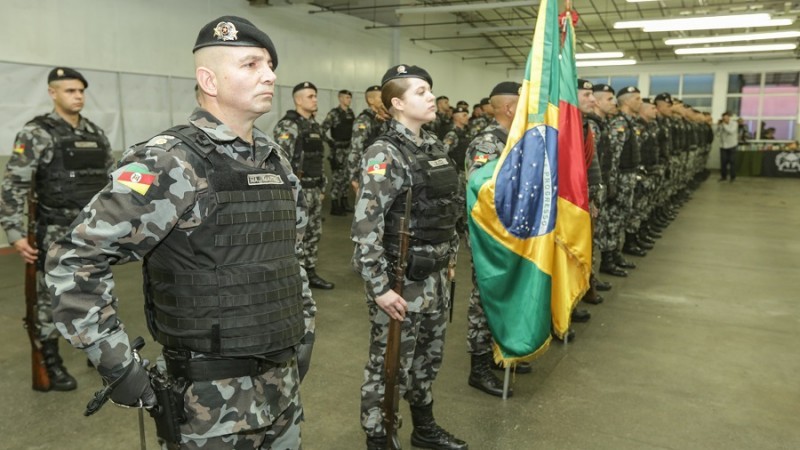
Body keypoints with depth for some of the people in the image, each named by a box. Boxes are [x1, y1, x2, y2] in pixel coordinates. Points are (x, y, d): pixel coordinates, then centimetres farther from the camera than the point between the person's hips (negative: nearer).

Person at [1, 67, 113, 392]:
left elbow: (111, 181, 16)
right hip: (56, 234, -5)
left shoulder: (96, 134, 9)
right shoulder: (36, 133, -8)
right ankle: (51, 365, 17)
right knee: (51, 299, 4)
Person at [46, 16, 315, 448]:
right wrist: (118, 366, -14)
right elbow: (72, 260, -15)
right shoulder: (169, 164, -17)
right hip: (214, 396, -6)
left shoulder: (277, 161, 6)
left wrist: (305, 325, 17)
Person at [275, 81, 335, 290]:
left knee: (314, 233, 13)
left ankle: (310, 273, 24)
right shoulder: (287, 126, -13)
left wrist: (321, 187, 18)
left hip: (314, 189, 9)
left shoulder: (315, 126, 14)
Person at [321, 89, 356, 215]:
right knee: (337, 177, -4)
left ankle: (344, 203, 23)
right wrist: (331, 142, -14)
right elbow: (322, 130, -15)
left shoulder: (350, 113, 10)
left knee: (347, 176, 12)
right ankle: (335, 206, 2)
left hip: (349, 149, 7)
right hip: (338, 150, -7)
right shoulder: (334, 113, -11)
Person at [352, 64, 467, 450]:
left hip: (433, 276, 8)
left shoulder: (434, 147, 9)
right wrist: (380, 287, -21)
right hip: (400, 280, -8)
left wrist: (449, 258, 17)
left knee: (429, 354, 21)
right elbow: (365, 227, -21)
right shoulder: (384, 154, -15)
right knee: (390, 364, 6)